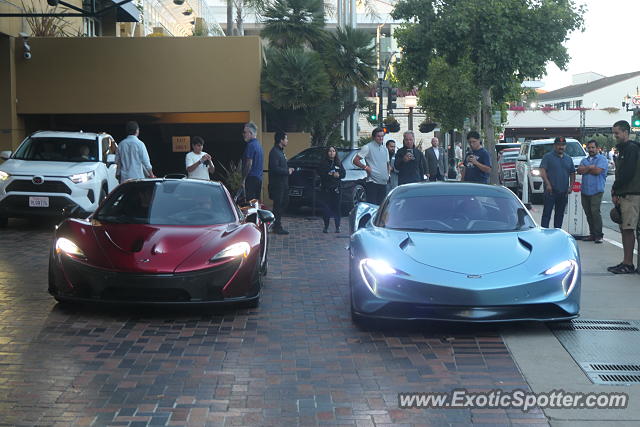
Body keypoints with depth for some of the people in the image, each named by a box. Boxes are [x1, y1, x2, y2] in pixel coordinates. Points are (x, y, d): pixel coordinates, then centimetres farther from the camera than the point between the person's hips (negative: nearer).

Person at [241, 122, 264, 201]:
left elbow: (249, 164, -18)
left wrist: (243, 179, -16)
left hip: (252, 178, -10)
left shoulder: (251, 145, -13)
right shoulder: (258, 144, 17)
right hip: (259, 178, 10)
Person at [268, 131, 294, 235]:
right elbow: (275, 168, -24)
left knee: (284, 203, 14)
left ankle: (276, 225, 23)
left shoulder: (280, 151, 17)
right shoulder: (274, 152, -16)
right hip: (277, 183, -10)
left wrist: (288, 169, 9)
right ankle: (277, 227, 1)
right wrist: (287, 171, -15)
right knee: (278, 205, -5)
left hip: (283, 183, 10)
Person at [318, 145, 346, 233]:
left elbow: (343, 173, 9)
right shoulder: (323, 163, 5)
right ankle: (326, 226, 4)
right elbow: (320, 173, -4)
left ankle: (337, 226, 4)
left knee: (336, 206, -1)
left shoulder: (339, 163, 13)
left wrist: (338, 175, -11)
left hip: (336, 188, 1)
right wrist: (330, 175, -12)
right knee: (326, 207, -3)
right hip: (325, 187, -1)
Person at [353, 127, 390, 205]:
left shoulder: (385, 149, 17)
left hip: (383, 183, 7)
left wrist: (387, 174, 14)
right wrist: (366, 167, -16)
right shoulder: (368, 147, -4)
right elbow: (355, 160, -8)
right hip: (372, 182, -7)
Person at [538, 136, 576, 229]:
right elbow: (542, 171, -9)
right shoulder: (548, 157, 0)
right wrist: (547, 184, -21)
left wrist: (570, 186, 6)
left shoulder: (568, 159, 17)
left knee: (560, 214, 9)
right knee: (547, 213, -7)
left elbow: (572, 174, 20)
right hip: (551, 190, -5)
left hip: (563, 192, 5)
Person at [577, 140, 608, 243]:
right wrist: (590, 167, -8)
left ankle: (599, 235, -10)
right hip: (585, 191, 6)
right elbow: (579, 170, 2)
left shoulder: (602, 159, 1)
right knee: (588, 213, 7)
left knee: (595, 212, -13)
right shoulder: (584, 160, 20)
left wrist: (585, 169, -1)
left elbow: (597, 171, -14)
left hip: (596, 191, -6)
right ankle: (592, 234, 13)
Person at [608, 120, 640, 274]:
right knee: (624, 229, 10)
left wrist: (615, 190, -9)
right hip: (624, 195, 10)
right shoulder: (623, 149, 21)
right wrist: (616, 192, 9)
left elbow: (627, 173, -18)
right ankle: (626, 263, 14)